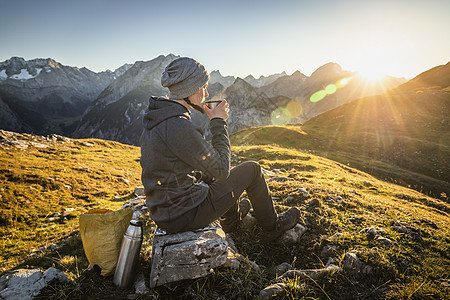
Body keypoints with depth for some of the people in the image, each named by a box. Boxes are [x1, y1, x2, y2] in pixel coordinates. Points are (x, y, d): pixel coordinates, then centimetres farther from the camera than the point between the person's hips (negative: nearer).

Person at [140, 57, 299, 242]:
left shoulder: (156, 117, 1)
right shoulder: (180, 128, -29)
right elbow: (221, 169, -19)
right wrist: (218, 122, -11)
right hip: (185, 216, -8)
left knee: (222, 173, 29)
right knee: (252, 169, 5)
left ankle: (231, 220, 49)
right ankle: (272, 228, 28)